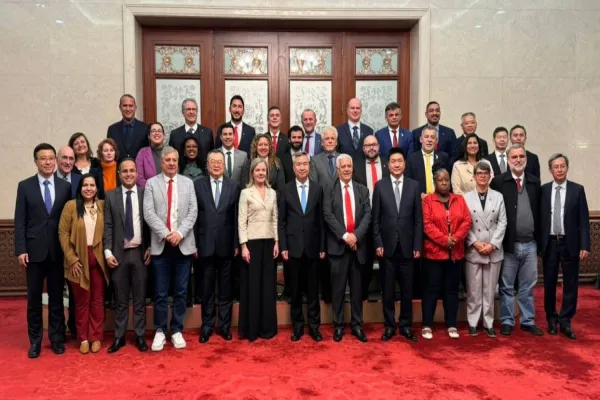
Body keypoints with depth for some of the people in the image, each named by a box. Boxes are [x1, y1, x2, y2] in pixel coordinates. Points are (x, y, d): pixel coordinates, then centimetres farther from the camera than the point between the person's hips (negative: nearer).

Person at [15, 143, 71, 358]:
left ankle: (57, 338, 20)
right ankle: (35, 340, 20)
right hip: (34, 250, 0)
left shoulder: (65, 186, 4)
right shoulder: (25, 186, 2)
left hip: (58, 251, 1)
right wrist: (21, 250, -9)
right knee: (34, 298, 8)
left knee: (56, 297, 9)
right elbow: (20, 221, -1)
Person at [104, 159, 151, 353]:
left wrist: (150, 248, -2)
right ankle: (119, 337, 20)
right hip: (119, 253, 0)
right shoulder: (110, 196, 3)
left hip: (140, 253, 0)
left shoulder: (145, 194, 2)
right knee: (120, 299, 9)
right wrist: (108, 252, -6)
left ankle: (140, 336, 18)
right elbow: (107, 226, 1)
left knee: (140, 298, 8)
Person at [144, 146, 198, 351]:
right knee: (160, 292, 5)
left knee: (181, 292, 7)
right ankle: (160, 331, 17)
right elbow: (148, 213, -5)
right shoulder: (151, 183, 4)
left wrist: (180, 233, -13)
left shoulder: (188, 183, 8)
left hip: (183, 244, 1)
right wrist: (166, 234, -14)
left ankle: (177, 330, 18)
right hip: (160, 245, -1)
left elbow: (193, 211, 1)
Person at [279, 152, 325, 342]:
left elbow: (321, 219, 3)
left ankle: (314, 326, 17)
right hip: (293, 246, 0)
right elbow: (281, 221, 1)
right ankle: (297, 326, 19)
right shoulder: (286, 189, 2)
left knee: (313, 289, 7)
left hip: (312, 246, 0)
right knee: (295, 290, 8)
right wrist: (283, 247, -5)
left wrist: (322, 246, 0)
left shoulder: (318, 189, 3)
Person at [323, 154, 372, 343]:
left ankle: (357, 325, 18)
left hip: (358, 244, 2)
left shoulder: (362, 190, 10)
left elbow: (367, 214, 1)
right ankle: (338, 325, 13)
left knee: (357, 287, 8)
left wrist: (356, 235, -13)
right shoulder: (329, 190, 4)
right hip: (338, 245, -2)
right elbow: (328, 216, -6)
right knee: (338, 287, 3)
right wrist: (345, 236, -15)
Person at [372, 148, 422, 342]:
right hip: (387, 246, -1)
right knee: (388, 289, 7)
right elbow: (375, 218, 0)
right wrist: (378, 243, -6)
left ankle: (405, 325, 22)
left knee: (407, 289, 8)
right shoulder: (380, 185, 1)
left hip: (407, 246, 1)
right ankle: (389, 325, 19)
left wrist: (417, 245, -2)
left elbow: (418, 219, 3)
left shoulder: (414, 185, 3)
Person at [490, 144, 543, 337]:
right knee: (507, 287, 7)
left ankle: (528, 321, 24)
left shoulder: (534, 182, 8)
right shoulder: (498, 182, -5)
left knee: (528, 286, 13)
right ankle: (507, 321, 18)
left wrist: (539, 239, 7)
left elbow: (538, 211, 11)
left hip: (530, 244, 4)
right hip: (509, 243, -3)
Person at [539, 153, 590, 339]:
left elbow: (584, 220, -3)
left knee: (570, 284, 4)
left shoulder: (577, 189, 0)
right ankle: (552, 319, 24)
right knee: (549, 284, 9)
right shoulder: (543, 190, 2)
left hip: (570, 243, -1)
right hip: (549, 243, 1)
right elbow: (539, 218, 2)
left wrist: (585, 246, -9)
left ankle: (565, 321, 14)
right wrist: (539, 243, -1)